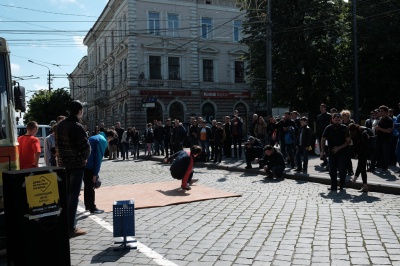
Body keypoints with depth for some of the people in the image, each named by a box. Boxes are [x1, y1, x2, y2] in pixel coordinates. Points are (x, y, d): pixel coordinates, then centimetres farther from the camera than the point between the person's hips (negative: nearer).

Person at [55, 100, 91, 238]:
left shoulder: (60, 125, 7)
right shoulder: (77, 127, -18)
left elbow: (58, 144, 9)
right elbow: (85, 146, -20)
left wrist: (61, 158, 11)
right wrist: (85, 158, -1)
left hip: (63, 163, 8)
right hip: (77, 164, -8)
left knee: (66, 194, 17)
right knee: (73, 195, -3)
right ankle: (71, 228, 1)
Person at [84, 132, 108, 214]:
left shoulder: (93, 138, 19)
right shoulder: (103, 141, -8)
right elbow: (98, 158, -14)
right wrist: (95, 173, -13)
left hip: (83, 164, 8)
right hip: (90, 167, -8)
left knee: (87, 186, 18)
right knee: (91, 187, 0)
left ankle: (87, 205, 29)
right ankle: (92, 208, 7)